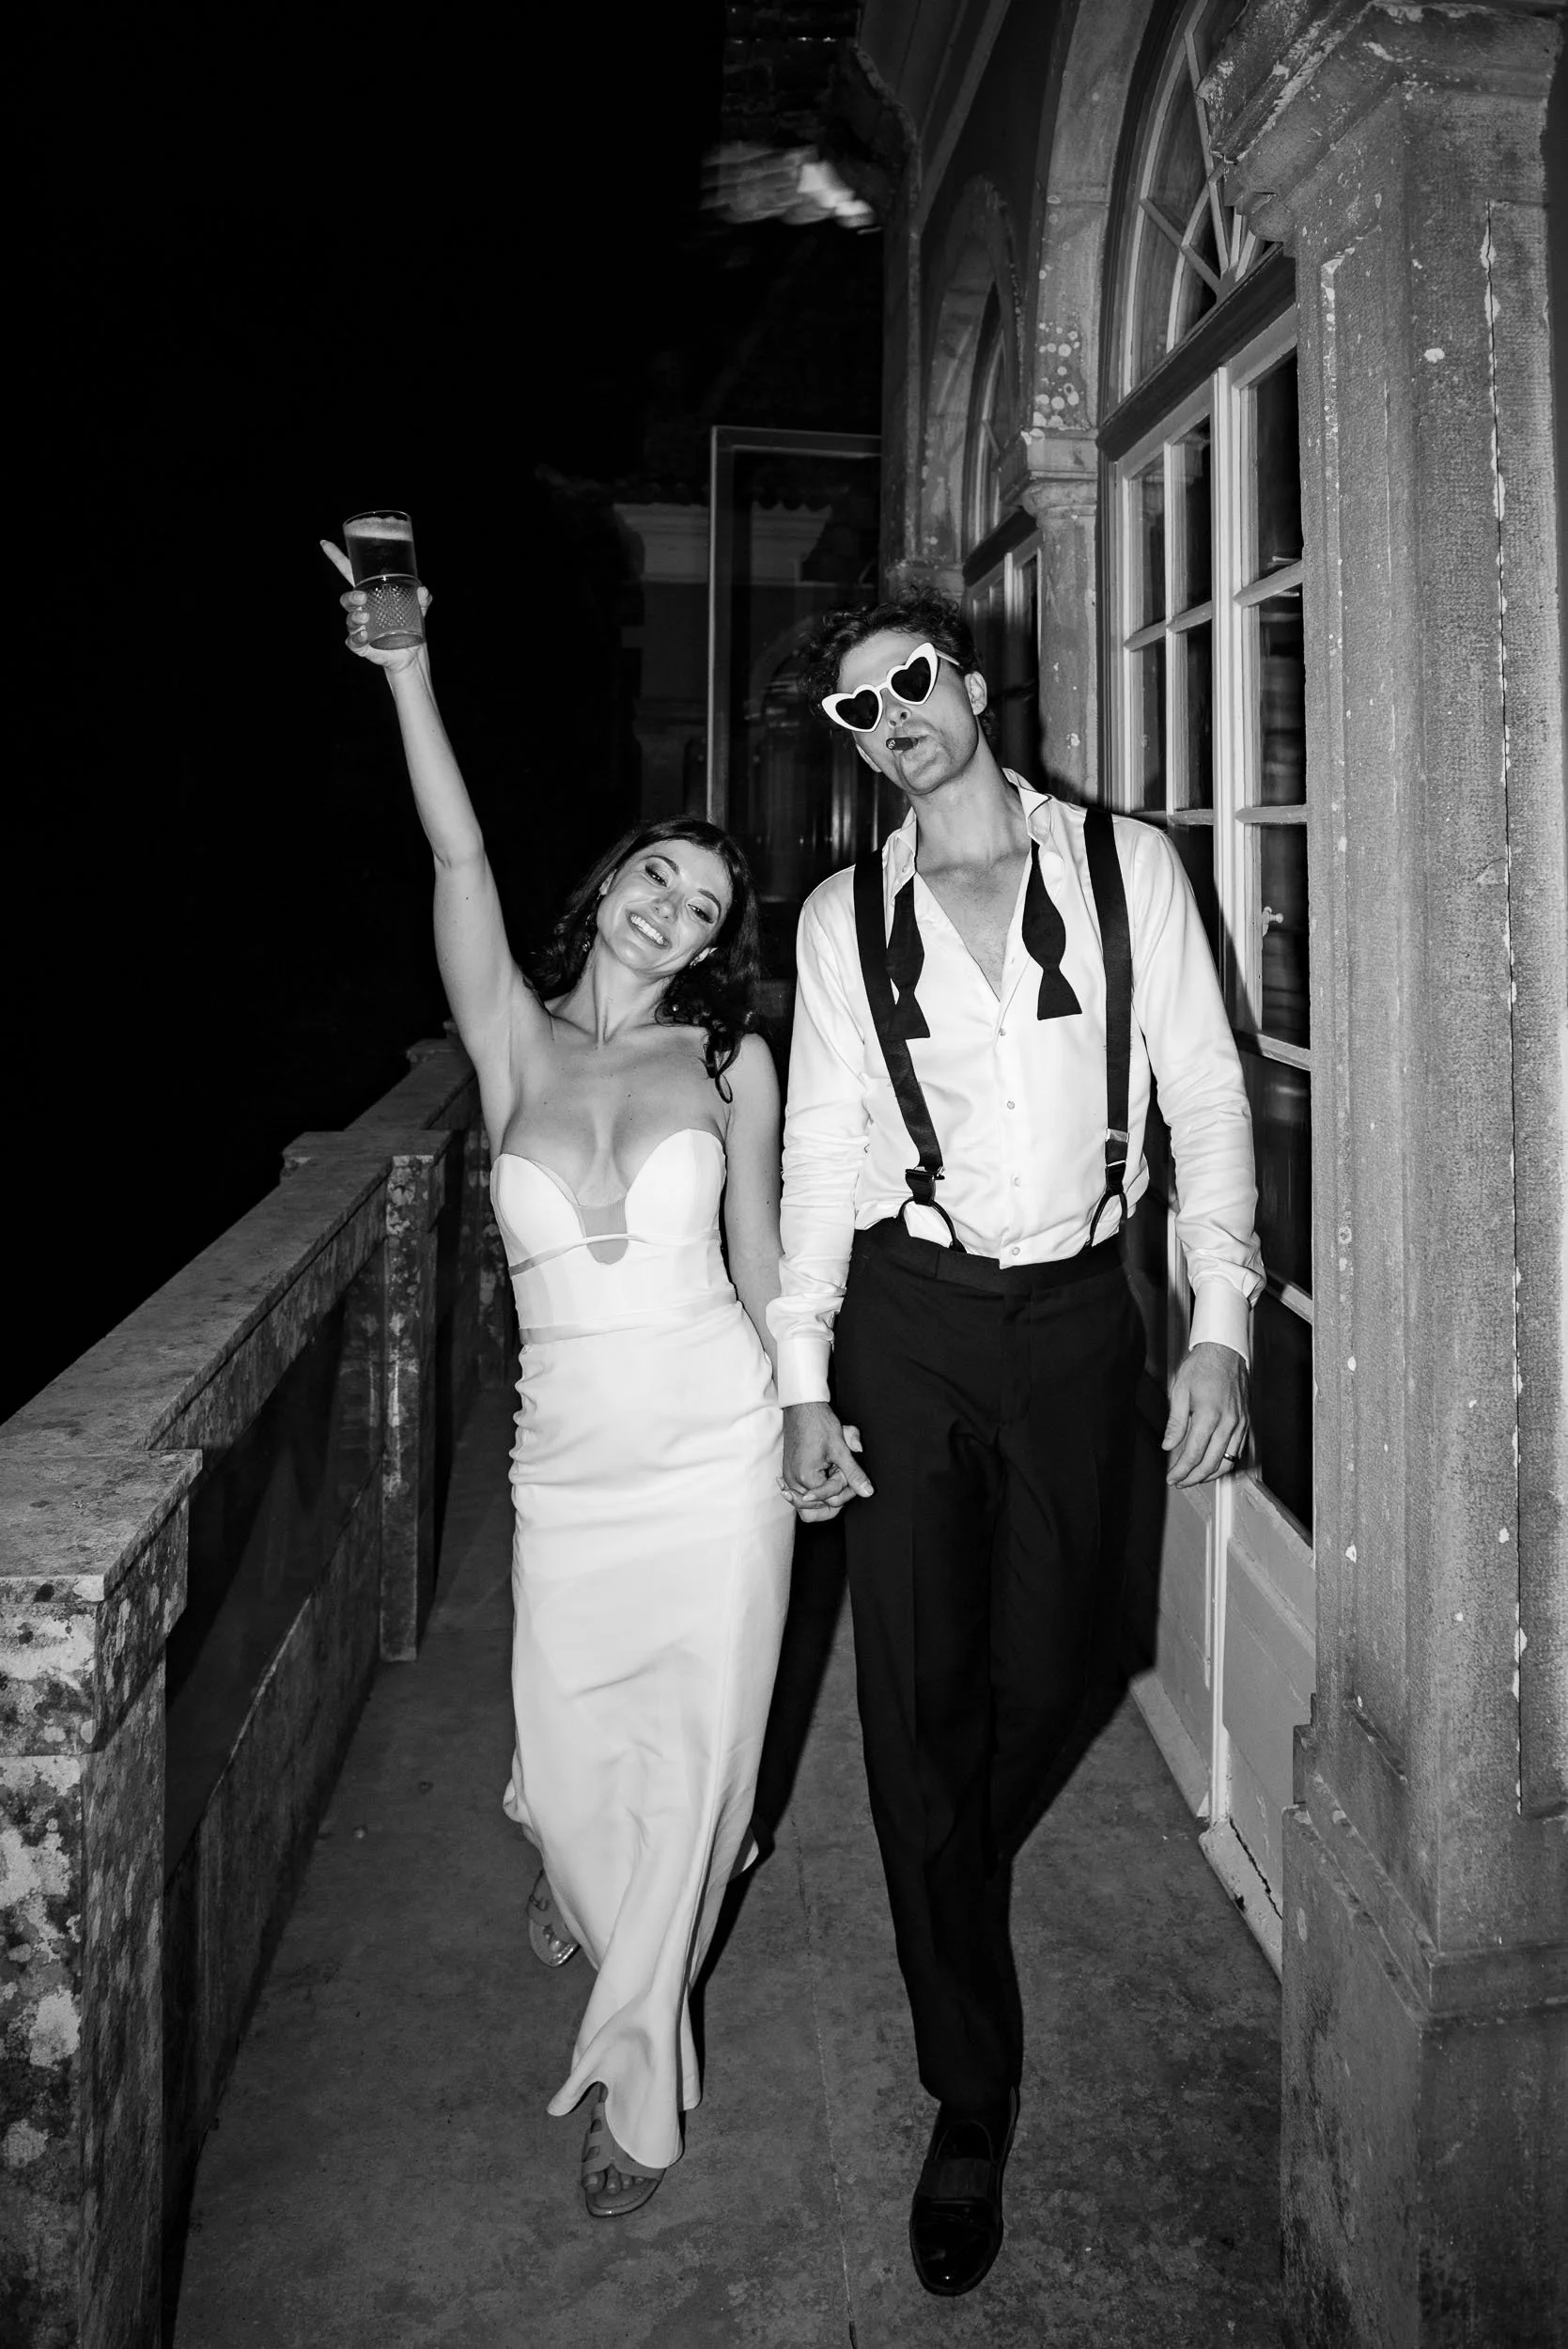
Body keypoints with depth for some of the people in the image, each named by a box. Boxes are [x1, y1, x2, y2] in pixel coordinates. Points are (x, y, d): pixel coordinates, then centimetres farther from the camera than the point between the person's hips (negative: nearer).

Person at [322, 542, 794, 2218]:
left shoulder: (731, 1063, 2)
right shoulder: (514, 1042, 1)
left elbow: (758, 1258, 8)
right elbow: (459, 858, -10)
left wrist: (807, 1410, 11)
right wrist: (405, 669, -18)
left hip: (717, 1446, 0)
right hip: (570, 1453, 1)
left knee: (692, 1746, 6)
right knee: (570, 1756, 9)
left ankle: (630, 2062, 30)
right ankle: (569, 1862, 51)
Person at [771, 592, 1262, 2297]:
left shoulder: (1129, 868, 1)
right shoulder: (840, 920, 3)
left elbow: (1206, 1097, -1)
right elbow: (821, 1153, 3)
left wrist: (1220, 1327, -9)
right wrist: (804, 1383, -1)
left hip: (1080, 1316, 0)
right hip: (912, 1322, 0)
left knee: (1047, 1672, 12)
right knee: (914, 1697, 2)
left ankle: (956, 1886, 49)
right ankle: (971, 2101, 22)